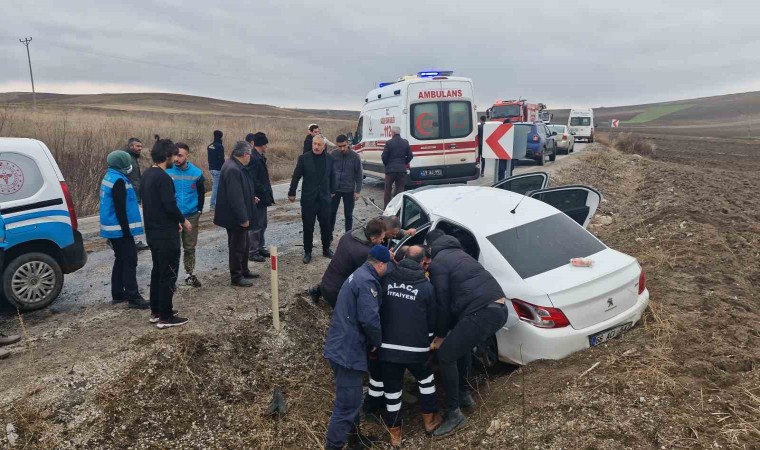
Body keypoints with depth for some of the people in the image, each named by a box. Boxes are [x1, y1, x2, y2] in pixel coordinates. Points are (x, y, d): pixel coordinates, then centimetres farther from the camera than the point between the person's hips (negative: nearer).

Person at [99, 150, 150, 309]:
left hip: (113, 228, 10)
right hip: (120, 228, -10)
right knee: (130, 261, -6)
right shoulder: (119, 180, -18)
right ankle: (133, 297, -5)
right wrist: (126, 231, -19)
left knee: (120, 260, 17)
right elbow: (120, 209, -22)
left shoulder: (109, 177, 13)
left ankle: (118, 294, 23)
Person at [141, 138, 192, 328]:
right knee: (169, 274, -1)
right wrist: (183, 221, -7)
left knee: (157, 271, 18)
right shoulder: (162, 177, -20)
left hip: (153, 232, 10)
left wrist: (175, 221, 14)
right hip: (166, 234, -10)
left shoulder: (147, 175, 11)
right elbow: (170, 205, -24)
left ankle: (155, 311, 26)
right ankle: (165, 317, 6)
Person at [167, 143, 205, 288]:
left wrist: (199, 210, 5)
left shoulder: (196, 172, -5)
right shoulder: (167, 172, -10)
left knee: (190, 247, 12)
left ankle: (189, 274, 27)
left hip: (191, 216, 2)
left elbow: (201, 193, 9)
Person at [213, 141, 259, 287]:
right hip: (236, 218, -11)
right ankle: (236, 277, 15)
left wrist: (251, 198, 25)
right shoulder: (232, 169, -25)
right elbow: (235, 197, -28)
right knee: (237, 247, 2)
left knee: (244, 244, 22)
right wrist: (243, 218, -25)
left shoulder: (235, 166, 8)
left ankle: (244, 271, 36)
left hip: (239, 216, 11)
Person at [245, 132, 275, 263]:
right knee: (255, 226, -1)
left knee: (262, 224, 18)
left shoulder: (259, 157, 11)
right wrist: (265, 191, -17)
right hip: (257, 198, -10)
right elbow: (252, 179, -23)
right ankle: (252, 252, 9)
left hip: (262, 197, 10)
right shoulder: (254, 158, -18)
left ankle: (260, 247, 29)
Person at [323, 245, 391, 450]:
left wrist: (372, 341, 21)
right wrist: (377, 342, -9)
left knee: (351, 399, 25)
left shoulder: (359, 275, 15)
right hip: (348, 350, -11)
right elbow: (369, 318, -26)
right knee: (347, 404, -3)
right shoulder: (367, 281, -18)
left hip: (343, 347, 11)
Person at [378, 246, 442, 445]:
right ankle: (430, 420, 39)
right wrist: (428, 340, 22)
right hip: (416, 348, -1)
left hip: (387, 347, 1)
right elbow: (433, 319, 4)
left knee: (392, 389, 15)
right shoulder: (427, 286, -4)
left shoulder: (386, 280, 0)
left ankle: (395, 434, 27)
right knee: (426, 379, 26)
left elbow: (377, 310, 10)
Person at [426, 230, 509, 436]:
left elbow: (443, 304, -2)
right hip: (499, 308, 10)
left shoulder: (438, 263, 0)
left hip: (482, 312, -9)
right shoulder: (456, 253, 28)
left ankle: (454, 413, 6)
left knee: (445, 355, 0)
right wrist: (449, 331, 33)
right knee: (462, 344, 30)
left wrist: (441, 335, 12)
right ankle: (464, 395, 40)